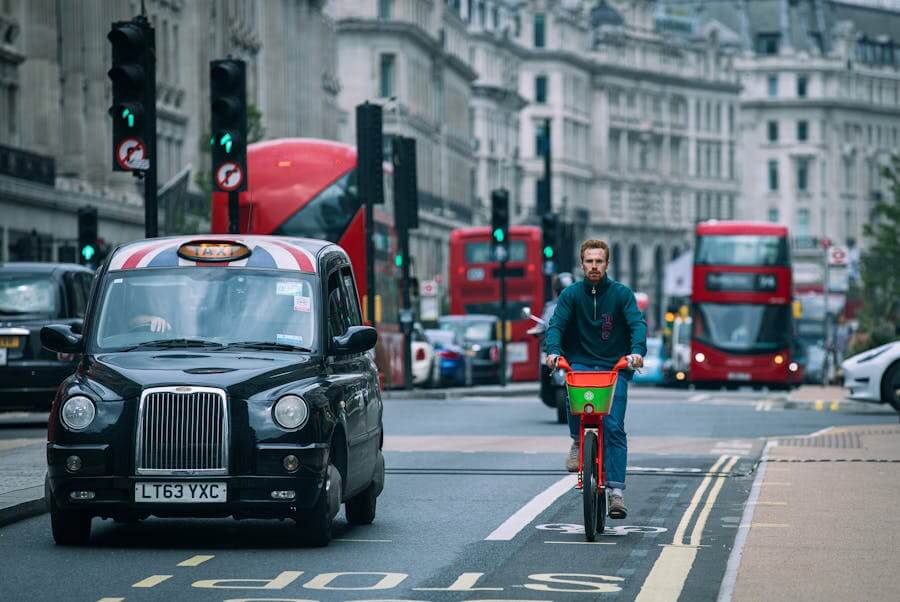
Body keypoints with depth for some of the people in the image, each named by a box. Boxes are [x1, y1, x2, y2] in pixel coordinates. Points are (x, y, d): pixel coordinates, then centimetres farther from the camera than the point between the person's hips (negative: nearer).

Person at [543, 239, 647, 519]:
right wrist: (553, 350, -26)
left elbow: (637, 324, -10)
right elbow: (556, 325, -6)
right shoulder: (572, 294, 3)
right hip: (580, 363, 1)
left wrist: (637, 351, -31)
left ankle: (616, 491, -12)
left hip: (615, 367, -1)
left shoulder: (622, 294, 1)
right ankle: (578, 442, -7)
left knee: (614, 429, -11)